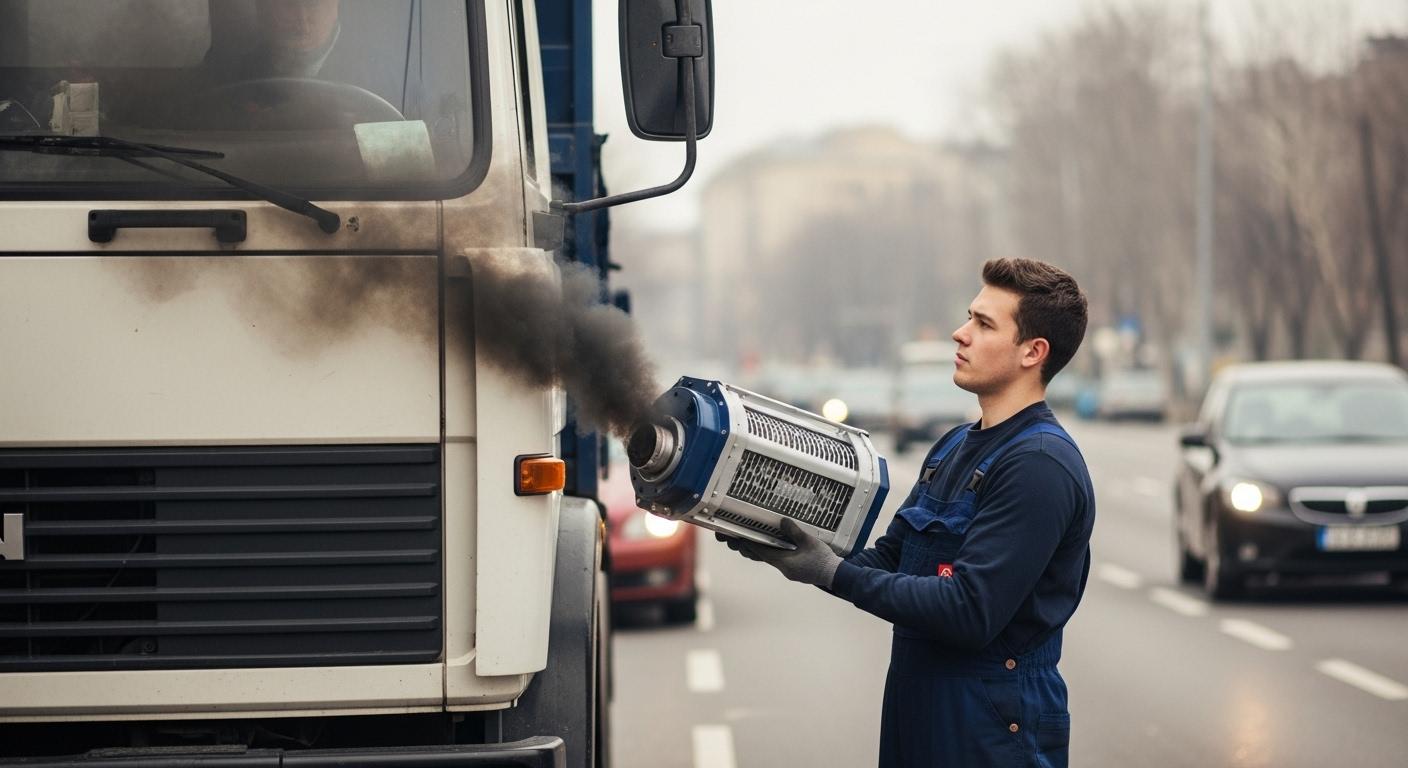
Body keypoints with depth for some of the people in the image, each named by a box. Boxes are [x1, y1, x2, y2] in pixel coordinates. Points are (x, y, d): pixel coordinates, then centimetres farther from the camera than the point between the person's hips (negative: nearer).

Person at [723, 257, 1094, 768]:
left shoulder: (1040, 465, -18)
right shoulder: (954, 448, 11)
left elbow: (970, 612, -24)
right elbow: (888, 558, 10)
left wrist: (833, 574, -21)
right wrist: (781, 549, -6)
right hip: (916, 708, 8)